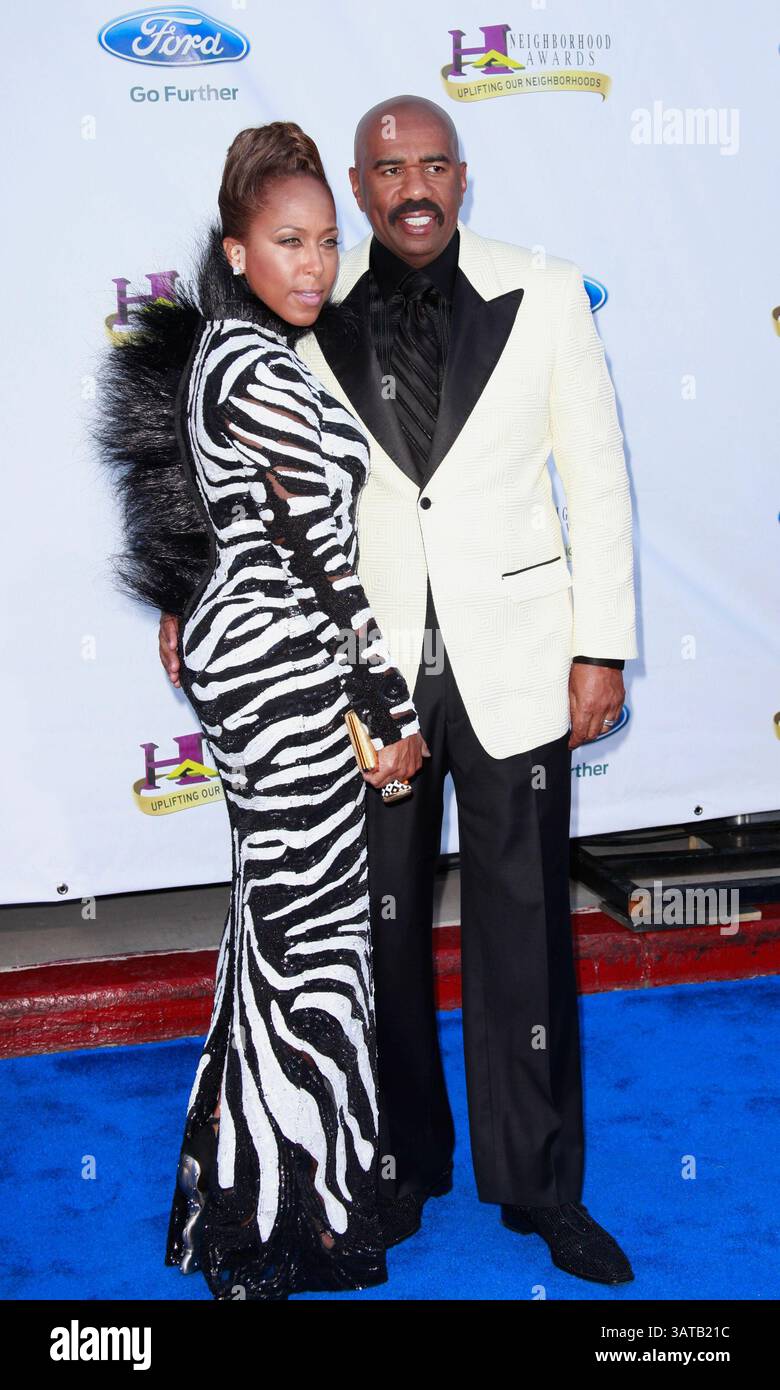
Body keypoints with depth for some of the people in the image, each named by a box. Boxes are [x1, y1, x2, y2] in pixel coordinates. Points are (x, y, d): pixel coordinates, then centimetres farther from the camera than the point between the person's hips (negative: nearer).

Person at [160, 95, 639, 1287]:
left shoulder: (544, 295, -2)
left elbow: (597, 477, 0)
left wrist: (601, 648, -3)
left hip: (514, 664, -1)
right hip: (370, 666, 1)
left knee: (524, 933, 8)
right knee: (384, 931, 12)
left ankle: (541, 1185, 25)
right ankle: (402, 1166, 32)